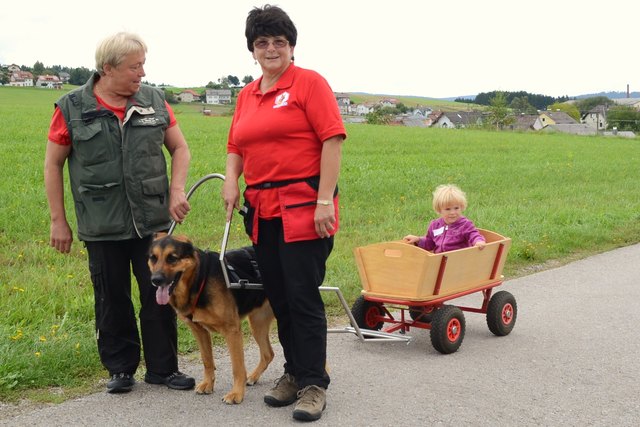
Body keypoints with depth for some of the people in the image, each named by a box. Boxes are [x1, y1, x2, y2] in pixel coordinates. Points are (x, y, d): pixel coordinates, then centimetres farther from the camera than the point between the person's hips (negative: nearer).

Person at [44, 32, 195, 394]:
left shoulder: (155, 101, 3)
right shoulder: (72, 108, -3)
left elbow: (180, 149, 11)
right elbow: (53, 164, 3)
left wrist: (177, 190, -5)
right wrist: (58, 220, 2)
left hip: (153, 220, 2)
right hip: (102, 225, -1)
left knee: (160, 295, 5)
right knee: (113, 300, 10)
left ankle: (163, 367, 20)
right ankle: (121, 368, 26)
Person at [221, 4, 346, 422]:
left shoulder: (309, 82, -3)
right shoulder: (247, 95, 16)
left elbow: (333, 140, -11)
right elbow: (235, 147, 21)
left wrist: (325, 201, -17)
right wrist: (231, 181, 0)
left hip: (304, 207, -6)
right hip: (262, 210, 7)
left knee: (304, 297, -4)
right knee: (279, 297, 12)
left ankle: (314, 384, 7)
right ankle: (294, 372, 26)